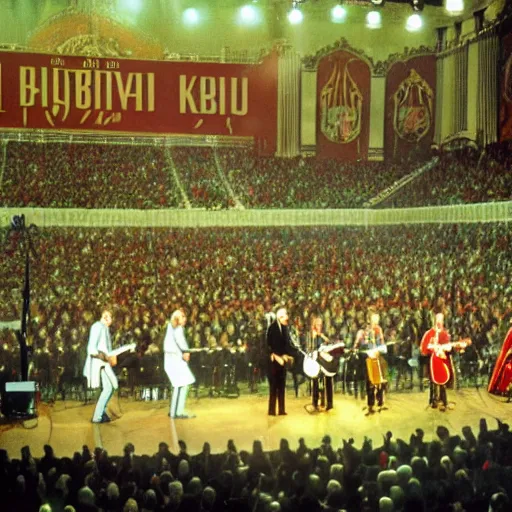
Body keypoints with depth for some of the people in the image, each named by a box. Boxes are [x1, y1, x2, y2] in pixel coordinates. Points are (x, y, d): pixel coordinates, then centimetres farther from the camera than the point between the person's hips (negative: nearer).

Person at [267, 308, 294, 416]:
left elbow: (287, 343, 10)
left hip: (282, 359, 7)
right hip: (274, 360, -7)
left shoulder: (285, 328, 9)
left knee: (281, 385, 9)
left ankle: (281, 409, 15)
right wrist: (275, 356, -17)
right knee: (274, 385, -4)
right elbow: (270, 344, -15)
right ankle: (272, 410, 1)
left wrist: (287, 355, -3)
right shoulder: (273, 327, -12)